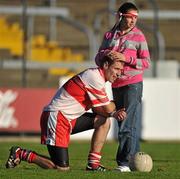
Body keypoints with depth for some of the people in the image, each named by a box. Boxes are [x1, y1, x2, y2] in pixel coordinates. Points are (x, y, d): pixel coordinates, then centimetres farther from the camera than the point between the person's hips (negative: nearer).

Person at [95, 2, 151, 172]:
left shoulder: (138, 36, -1)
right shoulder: (109, 35, 10)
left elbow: (146, 62, -4)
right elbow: (98, 59, 12)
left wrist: (126, 58, -17)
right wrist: (105, 54, -11)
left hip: (133, 83, -5)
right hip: (116, 84, 5)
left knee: (128, 124, -12)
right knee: (121, 123, 5)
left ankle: (125, 162, -15)